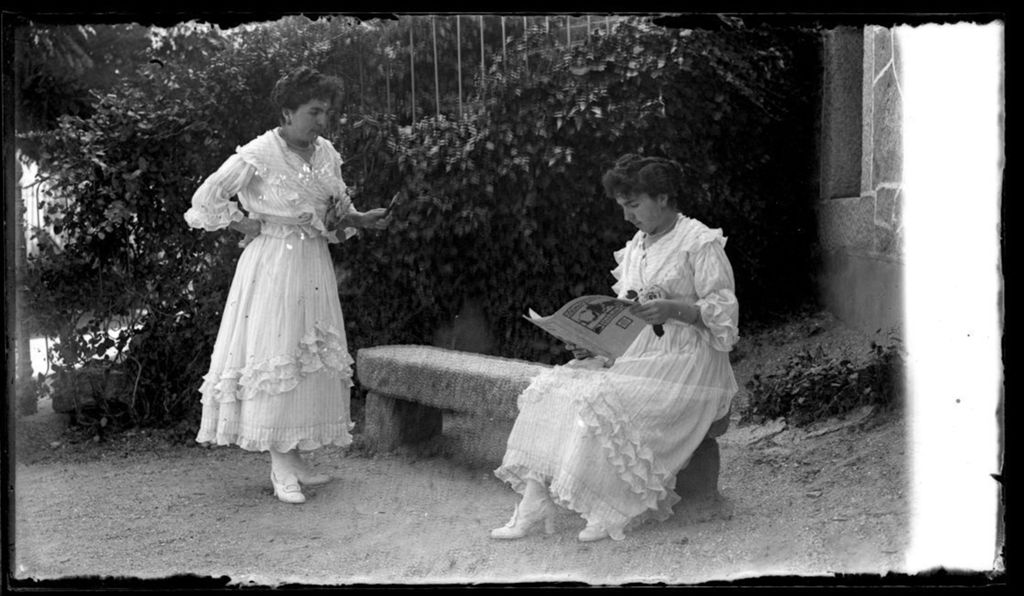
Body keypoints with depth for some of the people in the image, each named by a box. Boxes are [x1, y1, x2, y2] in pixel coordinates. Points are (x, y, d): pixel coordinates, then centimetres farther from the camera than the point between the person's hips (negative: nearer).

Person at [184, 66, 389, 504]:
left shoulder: (326, 153, 7)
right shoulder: (259, 155, -13)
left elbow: (337, 211, 19)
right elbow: (206, 198, -9)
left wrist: (361, 219, 0)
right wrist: (247, 226, -9)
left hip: (314, 266, 7)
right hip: (274, 265, -7)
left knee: (313, 358, 8)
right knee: (275, 356, -7)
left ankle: (294, 459, 17)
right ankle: (281, 467, -3)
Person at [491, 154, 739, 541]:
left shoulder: (701, 243, -4)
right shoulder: (634, 248, 20)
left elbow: (724, 313, -10)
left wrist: (673, 309, -25)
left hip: (685, 359, -8)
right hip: (635, 354, 8)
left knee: (603, 399, -31)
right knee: (552, 388, -12)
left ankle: (613, 513, -20)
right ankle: (534, 502, -20)